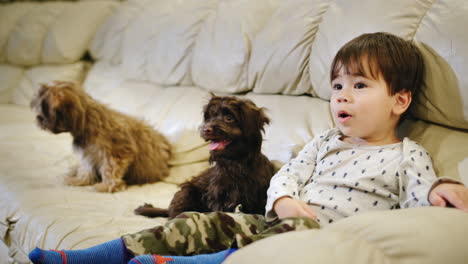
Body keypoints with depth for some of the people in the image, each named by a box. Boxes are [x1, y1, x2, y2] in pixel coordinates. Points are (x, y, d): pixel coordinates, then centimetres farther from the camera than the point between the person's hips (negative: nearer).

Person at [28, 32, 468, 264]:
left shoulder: (407, 155, 7)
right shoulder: (324, 142, 22)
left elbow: (421, 198, -4)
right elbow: (286, 175, 16)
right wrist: (284, 201, -7)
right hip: (282, 220, 6)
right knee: (207, 224, -9)